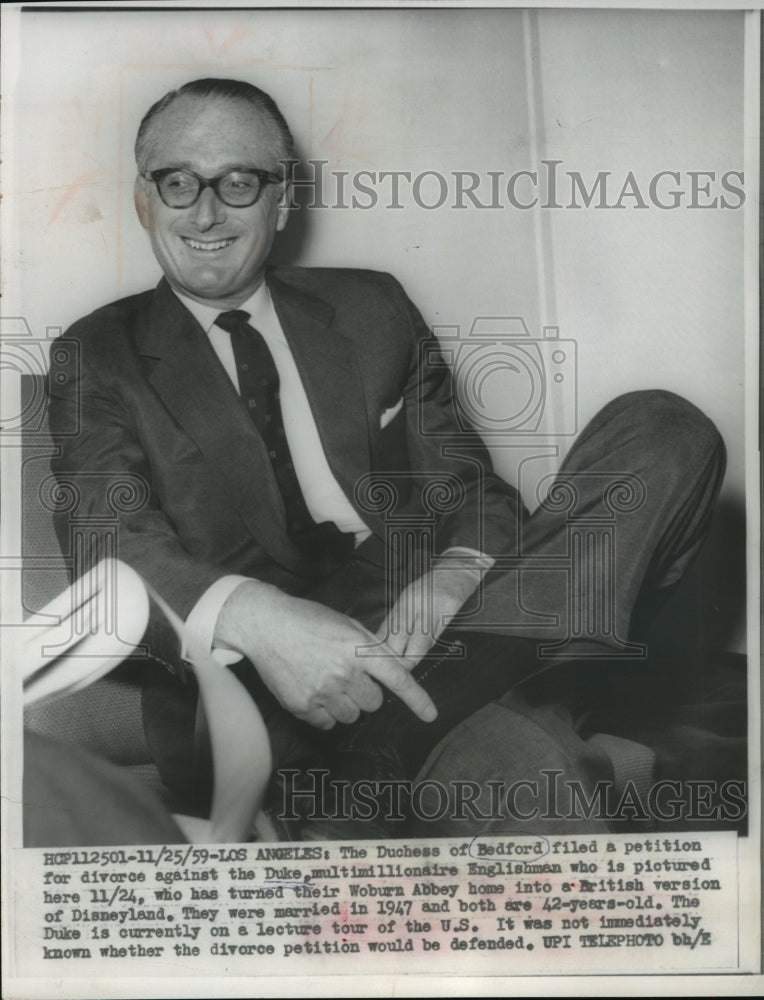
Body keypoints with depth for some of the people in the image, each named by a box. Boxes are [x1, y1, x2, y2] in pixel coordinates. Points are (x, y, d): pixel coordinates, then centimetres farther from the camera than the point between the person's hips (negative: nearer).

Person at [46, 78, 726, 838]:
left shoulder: (372, 309, 18)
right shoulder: (97, 359, 11)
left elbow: (467, 485, 14)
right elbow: (109, 540, -6)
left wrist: (456, 575, -12)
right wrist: (250, 618, -29)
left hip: (412, 621, 4)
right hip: (242, 683, -3)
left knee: (663, 430, -15)